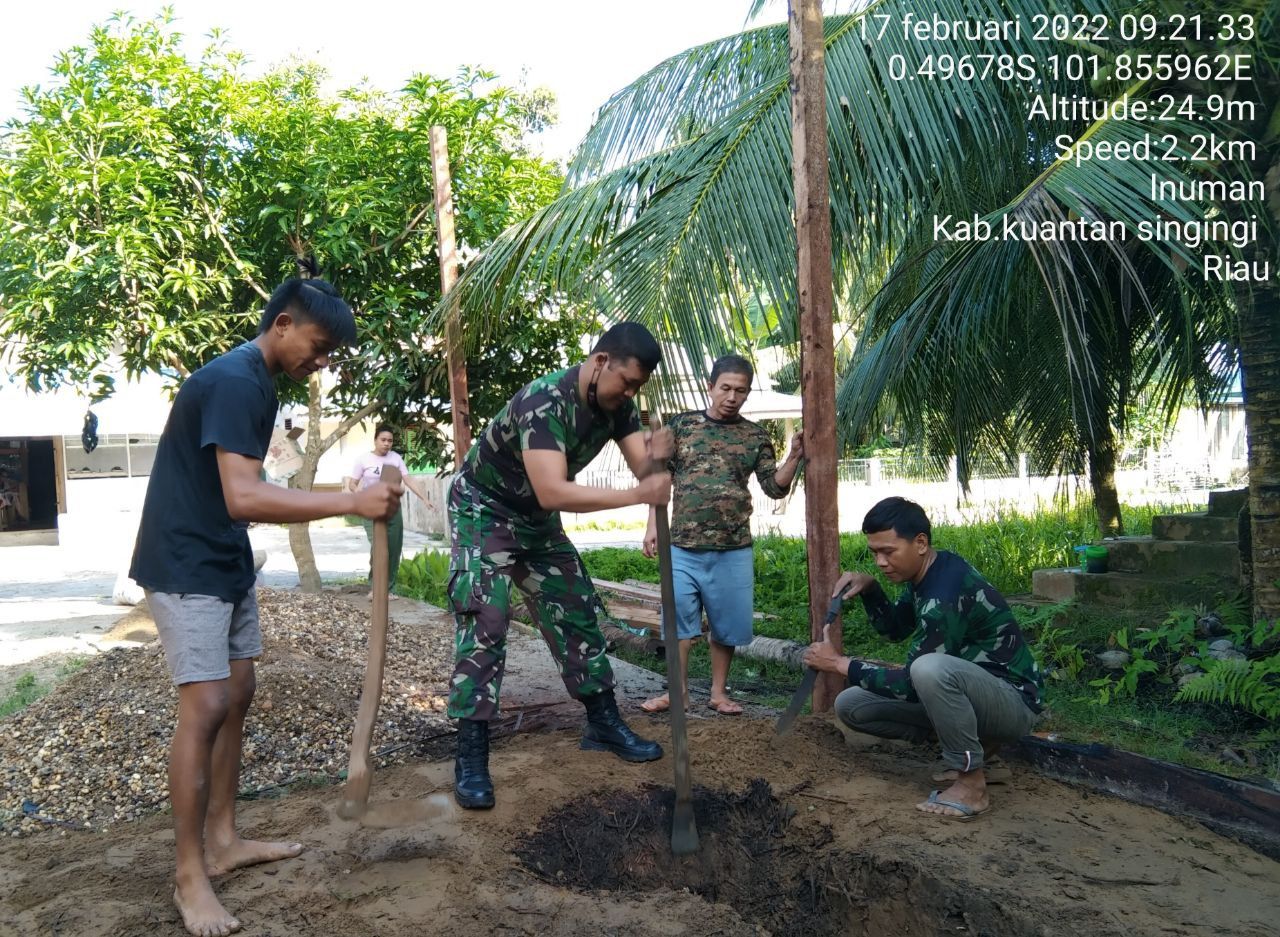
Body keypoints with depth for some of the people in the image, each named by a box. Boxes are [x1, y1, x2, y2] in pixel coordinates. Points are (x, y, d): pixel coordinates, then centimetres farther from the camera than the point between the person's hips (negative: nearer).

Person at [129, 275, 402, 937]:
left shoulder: (256, 383, 11)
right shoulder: (234, 382, -21)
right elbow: (243, 498, -30)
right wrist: (350, 502, -31)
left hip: (225, 562, 10)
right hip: (186, 566, -10)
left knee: (237, 694, 12)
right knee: (206, 706, -10)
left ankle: (222, 841, 24)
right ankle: (190, 879, 2)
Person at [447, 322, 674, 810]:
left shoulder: (616, 404, -10)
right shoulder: (544, 402, -35)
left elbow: (642, 469, -13)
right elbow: (553, 493, -44)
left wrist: (656, 460, -37)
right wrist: (638, 494, -46)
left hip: (536, 518, 8)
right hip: (484, 509, -7)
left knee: (576, 611, 7)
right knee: (485, 621, -17)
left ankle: (603, 723, 20)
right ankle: (471, 757, -10)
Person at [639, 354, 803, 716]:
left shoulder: (756, 436, 4)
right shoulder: (681, 424, 3)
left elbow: (775, 488, 2)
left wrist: (794, 458, -15)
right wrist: (653, 525, 0)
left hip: (734, 550, 0)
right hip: (683, 546, 0)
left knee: (726, 624, 8)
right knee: (678, 619, 7)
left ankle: (719, 692, 25)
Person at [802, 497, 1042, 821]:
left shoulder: (945, 595, -29)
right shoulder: (928, 572, -1)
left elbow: (911, 686, -25)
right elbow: (895, 629, 16)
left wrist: (840, 663, -17)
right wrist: (869, 588, -2)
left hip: (1013, 700, -9)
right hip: (966, 690, 9)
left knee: (930, 669, -41)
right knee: (851, 705, 0)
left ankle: (972, 785, -19)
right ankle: (971, 742, 7)